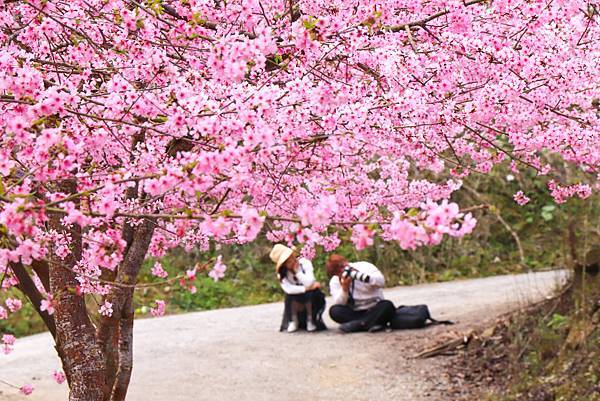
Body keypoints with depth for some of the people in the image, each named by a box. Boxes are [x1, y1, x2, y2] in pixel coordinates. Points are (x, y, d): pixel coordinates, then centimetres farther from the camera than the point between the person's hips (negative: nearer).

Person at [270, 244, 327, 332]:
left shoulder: (304, 262, -16)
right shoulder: (281, 273, -12)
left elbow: (309, 283, -29)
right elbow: (288, 289, -29)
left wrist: (297, 271, -27)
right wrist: (306, 288, -33)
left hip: (312, 299, -1)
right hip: (296, 302, 1)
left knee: (310, 293, -32)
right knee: (290, 295, -29)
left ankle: (311, 320, -12)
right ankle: (294, 321, -8)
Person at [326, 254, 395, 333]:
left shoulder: (364, 267, -3)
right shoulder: (334, 282, 4)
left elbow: (381, 281, -19)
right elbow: (338, 303, -8)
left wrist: (357, 274, -29)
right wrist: (344, 289, -25)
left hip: (374, 310, -1)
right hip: (354, 313, 2)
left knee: (387, 305, -31)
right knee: (334, 311, -25)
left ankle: (358, 324, -41)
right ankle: (369, 324, -35)